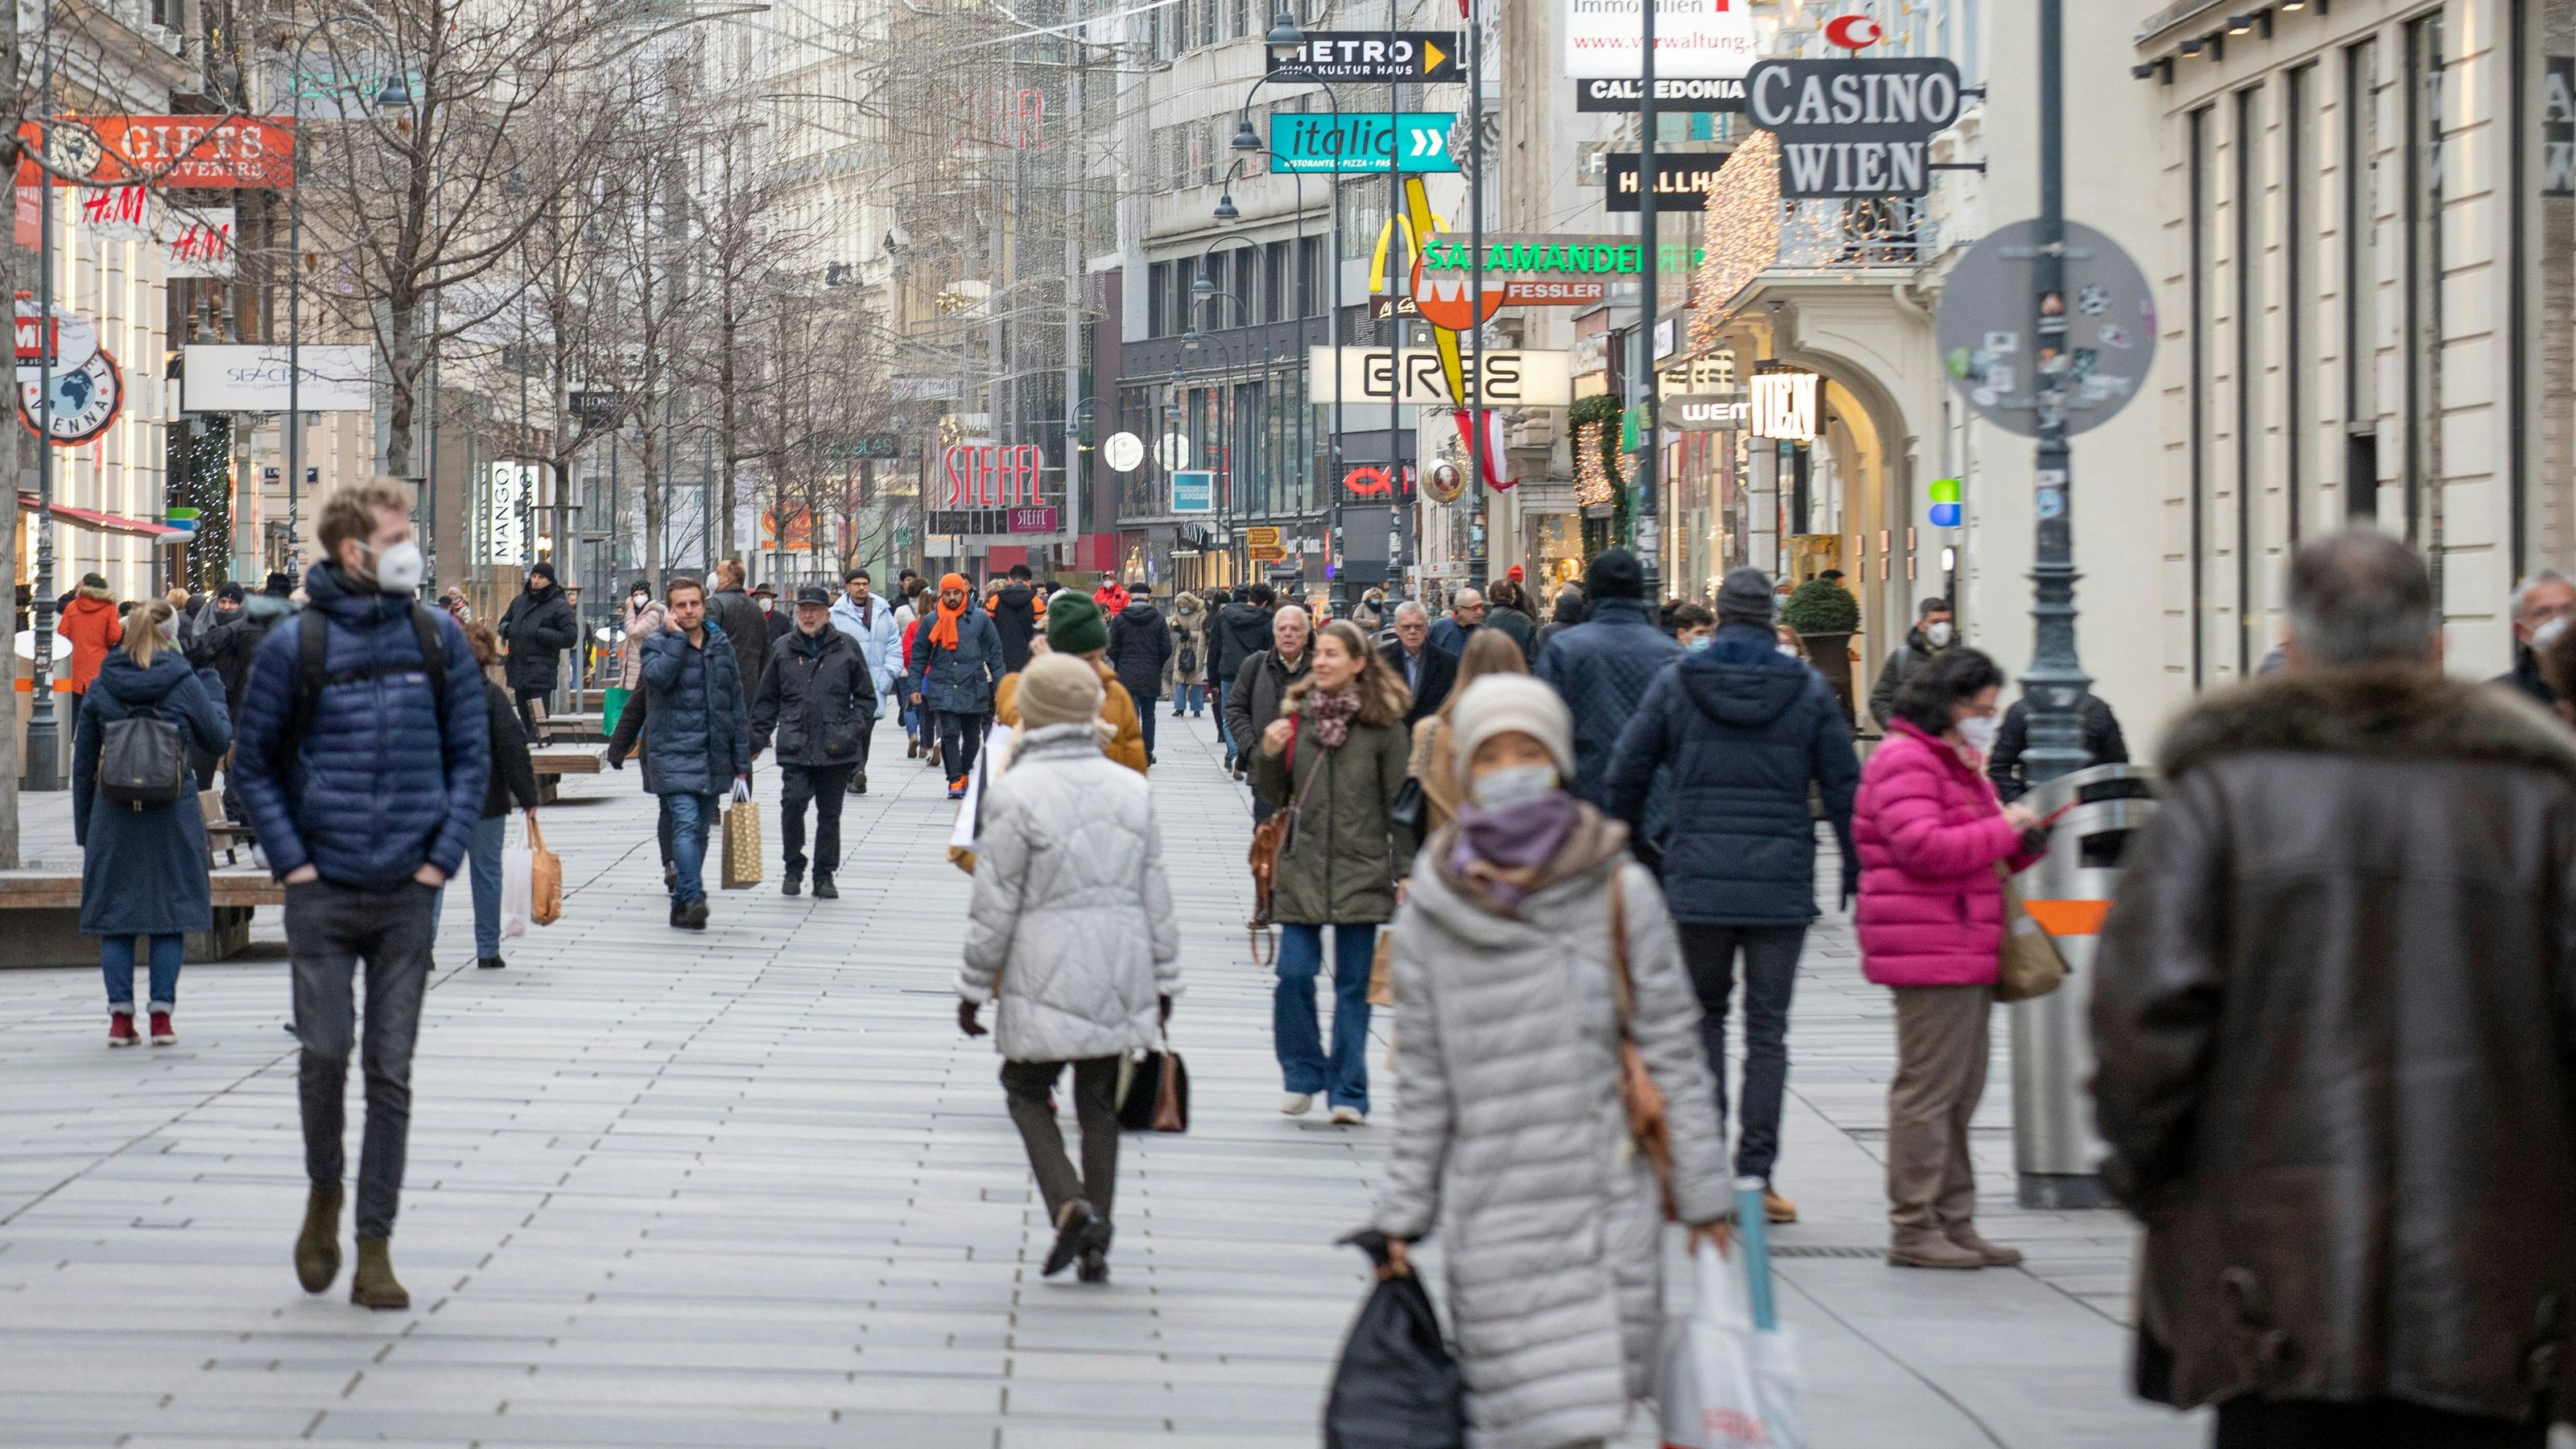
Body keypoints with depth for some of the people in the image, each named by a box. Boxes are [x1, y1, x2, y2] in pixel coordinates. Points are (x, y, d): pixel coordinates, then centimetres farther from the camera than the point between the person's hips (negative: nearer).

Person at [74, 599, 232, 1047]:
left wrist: (83, 825, 14)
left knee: (114, 914, 7)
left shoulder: (100, 688, 1)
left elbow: (83, 761, 6)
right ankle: (162, 1015, 3)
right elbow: (218, 741, 5)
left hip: (113, 816, 1)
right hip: (173, 816, -1)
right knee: (171, 914, 6)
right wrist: (213, 689, 19)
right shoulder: (184, 684, -6)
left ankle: (120, 1016, 4)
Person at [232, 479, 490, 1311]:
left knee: (391, 1072, 2)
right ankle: (324, 1195, 20)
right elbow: (254, 763, 4)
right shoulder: (296, 647, -2)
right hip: (323, 892, -2)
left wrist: (443, 855, -1)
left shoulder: (439, 641, 4)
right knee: (325, 1053, -6)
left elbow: (471, 756, 10)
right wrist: (291, 860, -5)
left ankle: (375, 1248, 7)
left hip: (408, 894, 2)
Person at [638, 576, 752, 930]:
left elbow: (736, 706, 14)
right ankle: (693, 899, -25)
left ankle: (683, 905, 18)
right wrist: (677, 638, -14)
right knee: (686, 824, -18)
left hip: (714, 755, 5)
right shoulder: (658, 645, 0)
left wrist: (742, 763, 11)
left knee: (700, 831, 9)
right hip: (673, 753, -5)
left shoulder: (722, 647, 11)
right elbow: (658, 676, -24)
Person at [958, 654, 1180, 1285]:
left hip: (1045, 978, -5)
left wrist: (974, 986, 1)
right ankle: (1096, 1242, 10)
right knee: (1099, 1102, 12)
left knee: (1027, 1090, 11)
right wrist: (1163, 979, 18)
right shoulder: (1132, 789, 6)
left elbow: (995, 903, -8)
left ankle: (1069, 1204, -11)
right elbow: (1156, 896, 10)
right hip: (1119, 974, 5)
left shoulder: (1016, 793, -10)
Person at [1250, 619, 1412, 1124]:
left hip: (1361, 871, -2)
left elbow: (1399, 802, 0)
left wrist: (1407, 870, -3)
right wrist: (1268, 754, -8)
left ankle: (1348, 1092, 10)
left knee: (1353, 984, 3)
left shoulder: (1383, 724, -2)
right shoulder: (1296, 714, 6)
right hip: (1302, 868, 2)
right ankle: (1303, 1074, 15)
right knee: (1294, 974, -4)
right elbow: (1272, 794, 12)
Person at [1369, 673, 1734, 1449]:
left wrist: (1702, 1192, 3)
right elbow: (1423, 1079, 9)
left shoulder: (1620, 892, 1)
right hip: (1491, 1221, 0)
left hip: (1606, 1202, 0)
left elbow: (1672, 1049, 4)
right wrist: (1402, 1214, 7)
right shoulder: (1432, 913, 4)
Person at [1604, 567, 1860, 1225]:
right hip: (1783, 885, 0)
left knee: (1703, 1016, 14)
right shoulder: (1810, 690, 2)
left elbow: (1624, 776, 4)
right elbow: (1845, 790, 3)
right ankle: (1755, 1174, 1)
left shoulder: (1675, 683, 1)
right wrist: (1857, 873, 13)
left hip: (1698, 881, 0)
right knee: (1767, 1028, 4)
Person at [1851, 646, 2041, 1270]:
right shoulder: (1904, 763, -11)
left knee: (1961, 1091, 13)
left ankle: (1954, 1223, 18)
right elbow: (1923, 848, -23)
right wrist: (2003, 830, -16)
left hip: (1968, 950, 11)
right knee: (1929, 1089, -8)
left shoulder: (1959, 765, 24)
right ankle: (1913, 1228, -4)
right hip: (1930, 954, -11)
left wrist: (2022, 843, 11)